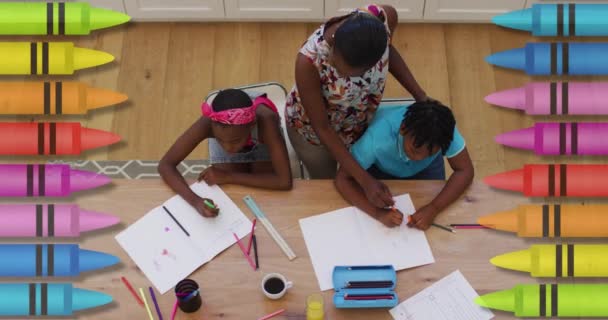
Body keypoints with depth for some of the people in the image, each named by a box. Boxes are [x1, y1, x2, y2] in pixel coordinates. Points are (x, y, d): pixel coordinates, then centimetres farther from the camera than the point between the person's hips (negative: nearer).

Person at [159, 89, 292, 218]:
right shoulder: (208, 124, -40)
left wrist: (228, 177, -43)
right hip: (224, 133, 1)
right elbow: (165, 165, -36)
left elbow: (285, 181, -46)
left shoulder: (265, 121, -46)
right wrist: (195, 200, -52)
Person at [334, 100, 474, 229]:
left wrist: (433, 208, -44)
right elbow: (343, 178, -35)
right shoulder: (377, 138, -44)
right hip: (381, 168, -1)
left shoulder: (444, 130, -40)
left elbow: (465, 170, -30)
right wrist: (378, 212, -48)